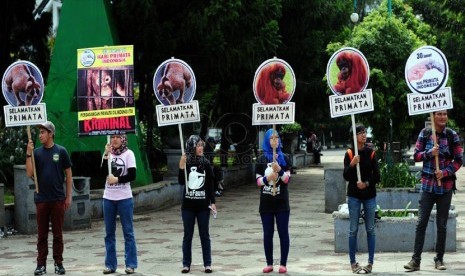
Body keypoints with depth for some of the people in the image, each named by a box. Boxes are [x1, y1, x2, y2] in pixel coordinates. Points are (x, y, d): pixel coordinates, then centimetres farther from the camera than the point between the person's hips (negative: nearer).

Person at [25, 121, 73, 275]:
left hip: (58, 199, -1)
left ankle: (58, 263, 12)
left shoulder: (61, 151, 0)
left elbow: (68, 174, 3)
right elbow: (29, 174, -3)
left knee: (58, 233, 5)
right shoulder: (36, 152, 4)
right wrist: (28, 154, -12)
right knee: (42, 234, 5)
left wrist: (69, 196, 0)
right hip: (41, 199, 2)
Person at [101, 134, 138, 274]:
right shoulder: (108, 153, 8)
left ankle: (130, 264, 4)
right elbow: (103, 172, -7)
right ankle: (110, 264, 12)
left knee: (128, 232, 1)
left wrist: (117, 179, -15)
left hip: (124, 198, -4)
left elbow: (132, 175, -7)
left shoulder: (128, 154, -2)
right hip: (108, 198, 4)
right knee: (109, 233, 6)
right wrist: (106, 155, -16)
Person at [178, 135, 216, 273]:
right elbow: (181, 182, -8)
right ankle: (186, 264, 12)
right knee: (188, 235, 6)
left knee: (204, 235, 6)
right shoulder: (186, 162, -2)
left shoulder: (206, 163, 0)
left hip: (203, 205, 0)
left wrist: (212, 202, 0)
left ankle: (207, 264, 11)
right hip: (188, 205, 0)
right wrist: (181, 167, -20)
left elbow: (210, 184, 3)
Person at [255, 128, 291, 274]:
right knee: (267, 233, 5)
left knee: (283, 233, 0)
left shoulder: (284, 158, 3)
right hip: (266, 203, 1)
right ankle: (269, 263, 12)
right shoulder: (262, 159, 6)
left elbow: (287, 179, -4)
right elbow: (258, 181, 3)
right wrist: (267, 178, -17)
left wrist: (279, 170, -21)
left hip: (281, 203, -1)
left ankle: (283, 264, 5)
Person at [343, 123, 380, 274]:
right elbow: (346, 177, -7)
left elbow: (376, 176, 0)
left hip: (369, 195, 1)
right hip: (354, 195, -1)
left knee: (370, 229, 4)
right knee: (353, 230, 1)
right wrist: (352, 164, -22)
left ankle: (370, 262, 8)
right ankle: (353, 262, 6)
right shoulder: (349, 154, -2)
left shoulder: (371, 153, 2)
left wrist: (366, 183, -17)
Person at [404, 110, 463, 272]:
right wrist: (429, 153, -16)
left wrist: (446, 172, -15)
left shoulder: (452, 136, -1)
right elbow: (416, 155, 3)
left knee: (442, 225, 7)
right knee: (421, 222, -4)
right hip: (428, 184, 0)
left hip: (445, 185, 0)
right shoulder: (425, 134, 1)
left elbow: (458, 160, 0)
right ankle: (416, 260, -1)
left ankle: (439, 259, 16)